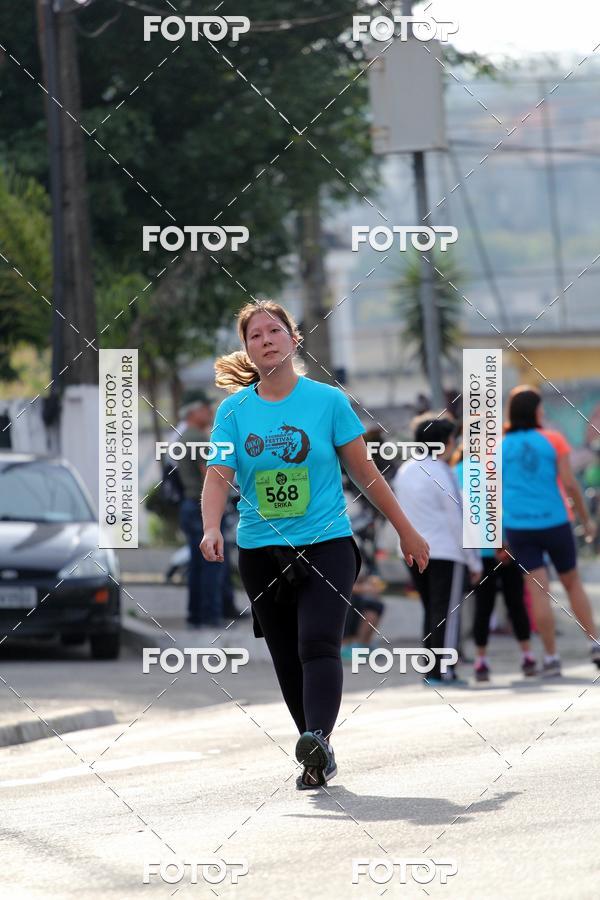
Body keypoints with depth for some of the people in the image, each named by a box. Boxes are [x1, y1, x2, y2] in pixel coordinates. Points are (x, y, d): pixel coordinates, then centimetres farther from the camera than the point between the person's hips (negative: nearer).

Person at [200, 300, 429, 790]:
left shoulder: (327, 400, 0)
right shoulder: (234, 409, 4)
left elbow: (365, 472, 7)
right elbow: (218, 475, -5)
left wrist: (406, 530, 10)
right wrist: (212, 529, -24)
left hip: (327, 544, -3)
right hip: (261, 552, 3)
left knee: (319, 644, -22)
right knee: (288, 661, 5)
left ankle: (317, 738, -36)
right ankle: (320, 759, 15)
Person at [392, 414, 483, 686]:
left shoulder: (404, 470, 10)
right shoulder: (441, 473, -11)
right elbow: (457, 520, -10)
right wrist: (474, 561, -5)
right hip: (445, 551, -7)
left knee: (430, 610, 14)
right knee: (447, 612, -2)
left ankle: (430, 669, 13)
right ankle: (442, 671, -6)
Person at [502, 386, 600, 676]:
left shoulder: (500, 445, 1)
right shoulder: (553, 440, -4)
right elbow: (569, 483, -7)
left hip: (518, 526, 1)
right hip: (554, 522, -1)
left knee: (538, 590, 0)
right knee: (573, 582, 15)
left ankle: (551, 658, -1)